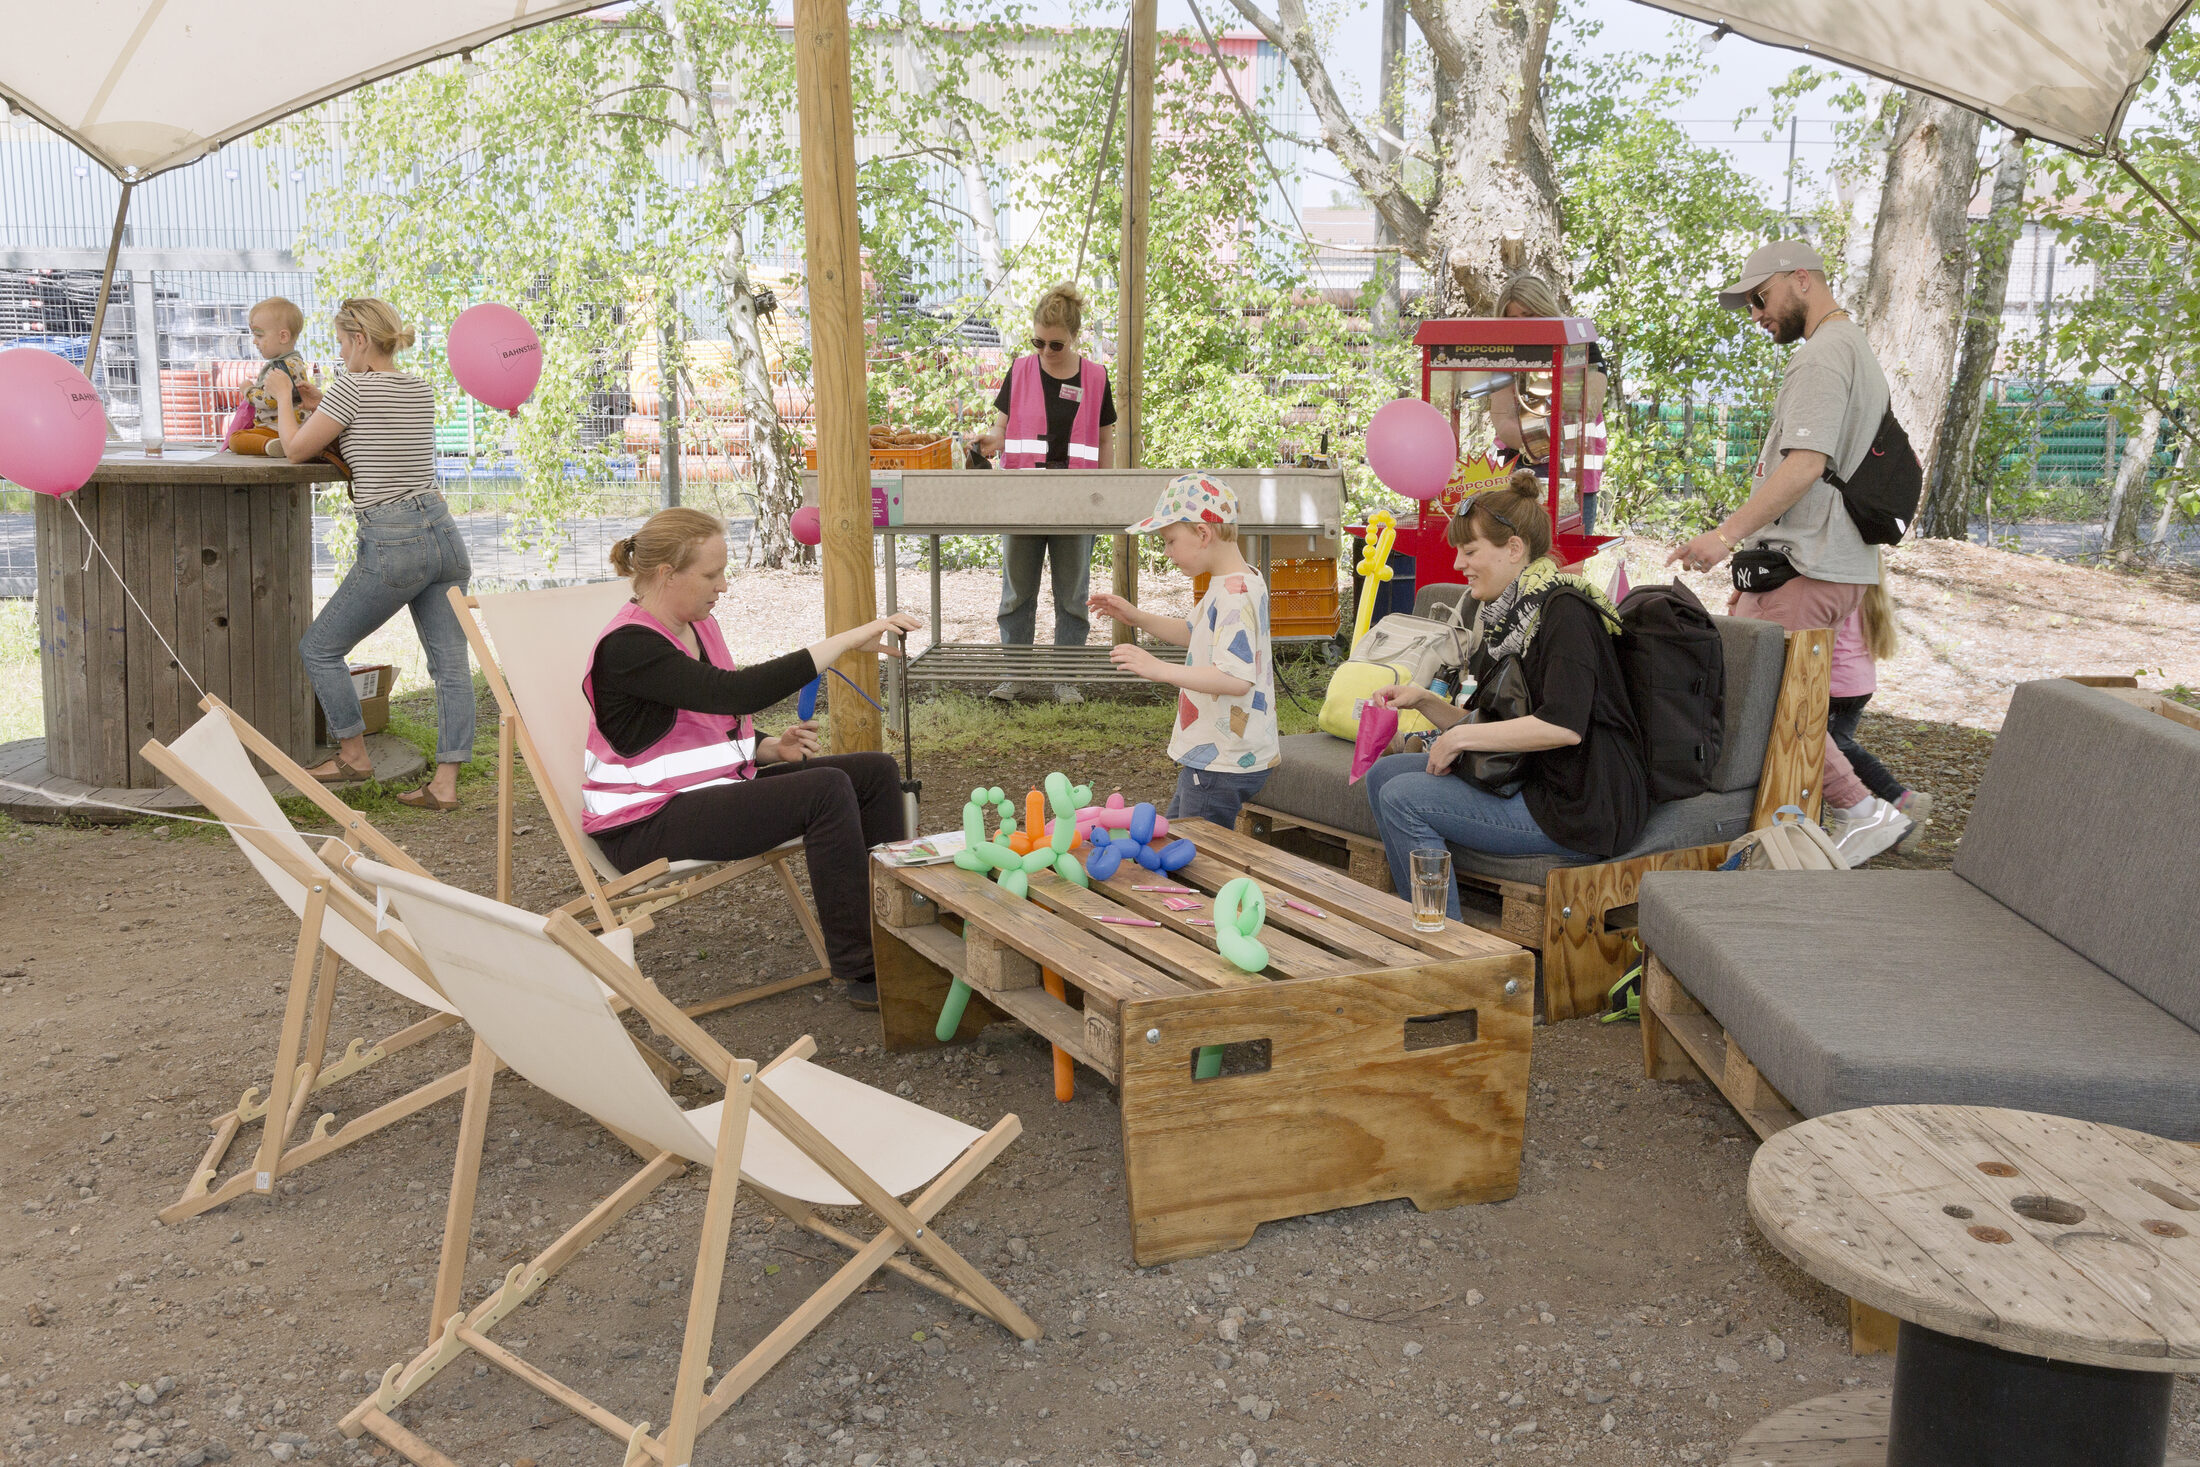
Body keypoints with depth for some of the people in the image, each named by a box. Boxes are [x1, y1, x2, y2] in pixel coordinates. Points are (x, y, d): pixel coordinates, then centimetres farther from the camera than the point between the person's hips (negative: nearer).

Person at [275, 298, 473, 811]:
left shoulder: (353, 386, -7)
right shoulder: (420, 390, 14)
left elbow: (297, 450, 1)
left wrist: (283, 397, 17)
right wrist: (311, 400, 28)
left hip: (391, 544, -7)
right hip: (443, 531, 7)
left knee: (320, 649, 12)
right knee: (450, 663, 4)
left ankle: (353, 755, 21)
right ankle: (445, 783, 2)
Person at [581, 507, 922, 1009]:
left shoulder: (697, 626, 10)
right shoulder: (627, 647, -20)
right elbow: (735, 691, -34)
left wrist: (769, 746, 0)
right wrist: (848, 641, -33)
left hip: (716, 784, 10)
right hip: (649, 824, -9)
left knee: (876, 771, -1)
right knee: (825, 789, -27)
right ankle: (863, 972, -22)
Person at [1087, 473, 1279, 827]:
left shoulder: (1236, 596, -24)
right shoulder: (1235, 584, 9)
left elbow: (1236, 678, -34)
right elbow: (1192, 633, 26)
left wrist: (1161, 670, -35)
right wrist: (1136, 617, 16)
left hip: (1223, 765, -11)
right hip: (1207, 756, 11)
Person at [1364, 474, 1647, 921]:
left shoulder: (1565, 610, -14)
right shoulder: (1507, 615, 16)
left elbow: (1563, 726, -26)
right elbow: (1486, 725, 21)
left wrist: (1462, 737, -17)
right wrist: (1424, 701, 4)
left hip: (1582, 808, -10)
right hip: (1532, 780, 10)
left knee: (1402, 798, -17)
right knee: (1383, 774, 6)